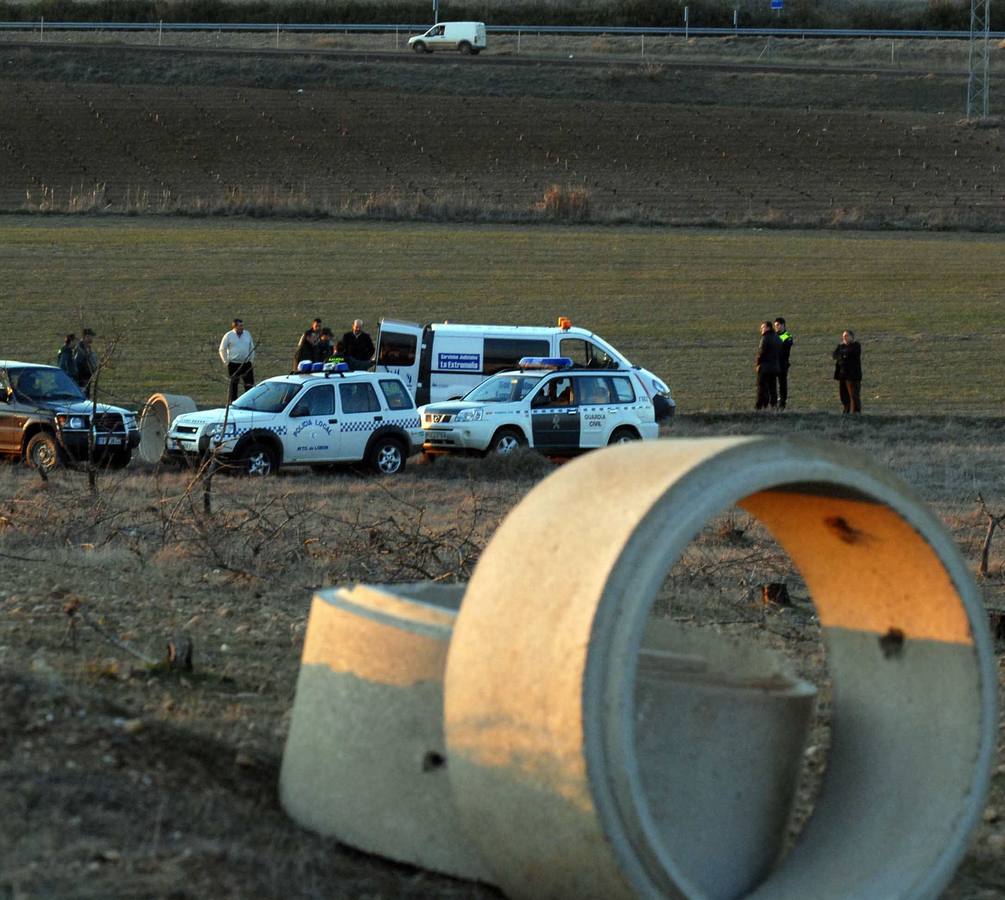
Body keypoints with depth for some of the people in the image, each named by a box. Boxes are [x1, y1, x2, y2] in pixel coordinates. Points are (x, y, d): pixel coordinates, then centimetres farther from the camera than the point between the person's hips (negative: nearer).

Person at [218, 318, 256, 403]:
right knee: (233, 385, 4)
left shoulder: (247, 334, 7)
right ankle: (232, 403, 11)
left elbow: (252, 348, 17)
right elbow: (222, 350, 3)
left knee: (249, 384, -2)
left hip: (246, 364, 3)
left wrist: (252, 360, 10)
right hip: (234, 364, -3)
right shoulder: (229, 336, -2)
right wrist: (226, 362, -1)